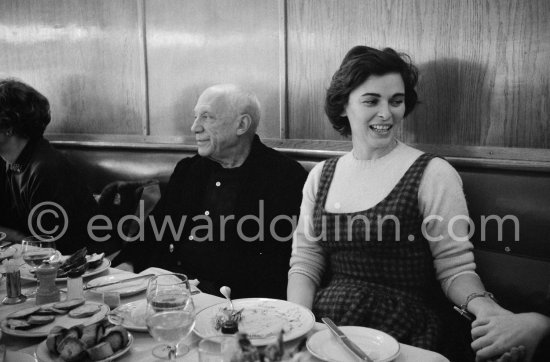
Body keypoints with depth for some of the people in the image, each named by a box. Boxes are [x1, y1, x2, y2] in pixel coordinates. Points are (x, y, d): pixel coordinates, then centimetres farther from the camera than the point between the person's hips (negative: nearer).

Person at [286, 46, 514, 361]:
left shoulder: (434, 174, -3)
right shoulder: (321, 176, 9)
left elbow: (455, 268, -3)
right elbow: (305, 261, 6)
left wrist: (483, 306, -23)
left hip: (406, 334, -2)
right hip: (328, 324, 3)